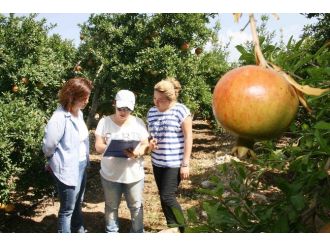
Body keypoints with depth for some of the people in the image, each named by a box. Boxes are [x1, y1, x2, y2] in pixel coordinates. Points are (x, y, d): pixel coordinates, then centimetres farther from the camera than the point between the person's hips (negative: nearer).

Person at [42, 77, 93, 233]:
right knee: (67, 209, 7)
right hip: (67, 170, -8)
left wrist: (85, 159, 7)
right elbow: (48, 146, -19)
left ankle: (78, 230, 45)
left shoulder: (79, 113, 2)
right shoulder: (59, 118, -24)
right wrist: (58, 162, -2)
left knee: (78, 203, 25)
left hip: (81, 166, 8)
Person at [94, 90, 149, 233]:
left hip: (134, 174, 0)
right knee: (111, 206, 15)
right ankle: (111, 232, 32)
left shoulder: (138, 123, -2)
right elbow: (98, 146, -8)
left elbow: (145, 144, -3)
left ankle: (138, 232, 29)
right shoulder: (104, 122, -5)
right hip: (110, 174, 0)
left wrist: (137, 152, -25)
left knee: (136, 206, 11)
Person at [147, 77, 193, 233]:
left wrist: (185, 164, -13)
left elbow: (188, 137, -11)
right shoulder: (151, 112, 6)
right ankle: (173, 227, 27)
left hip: (175, 163, -6)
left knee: (167, 196, -8)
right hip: (157, 162, 6)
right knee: (163, 197, 11)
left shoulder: (180, 110, -12)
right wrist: (150, 144, -6)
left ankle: (180, 228, 13)